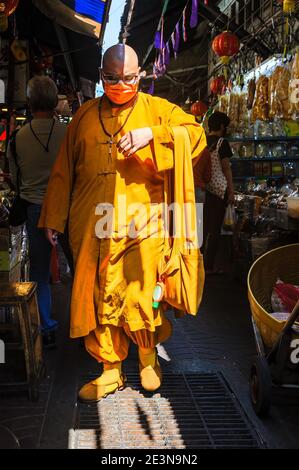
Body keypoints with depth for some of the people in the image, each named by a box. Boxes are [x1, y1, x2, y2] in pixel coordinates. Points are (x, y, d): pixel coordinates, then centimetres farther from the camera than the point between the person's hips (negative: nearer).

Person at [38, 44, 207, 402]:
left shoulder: (156, 109, 8)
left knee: (142, 294, 0)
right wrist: (53, 218, 14)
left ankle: (148, 359, 25)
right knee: (101, 298, 5)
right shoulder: (84, 116, 15)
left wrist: (151, 134, -20)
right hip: (92, 226, 3)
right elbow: (63, 171, 17)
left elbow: (195, 134, -7)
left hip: (141, 224, -2)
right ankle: (111, 371, 19)